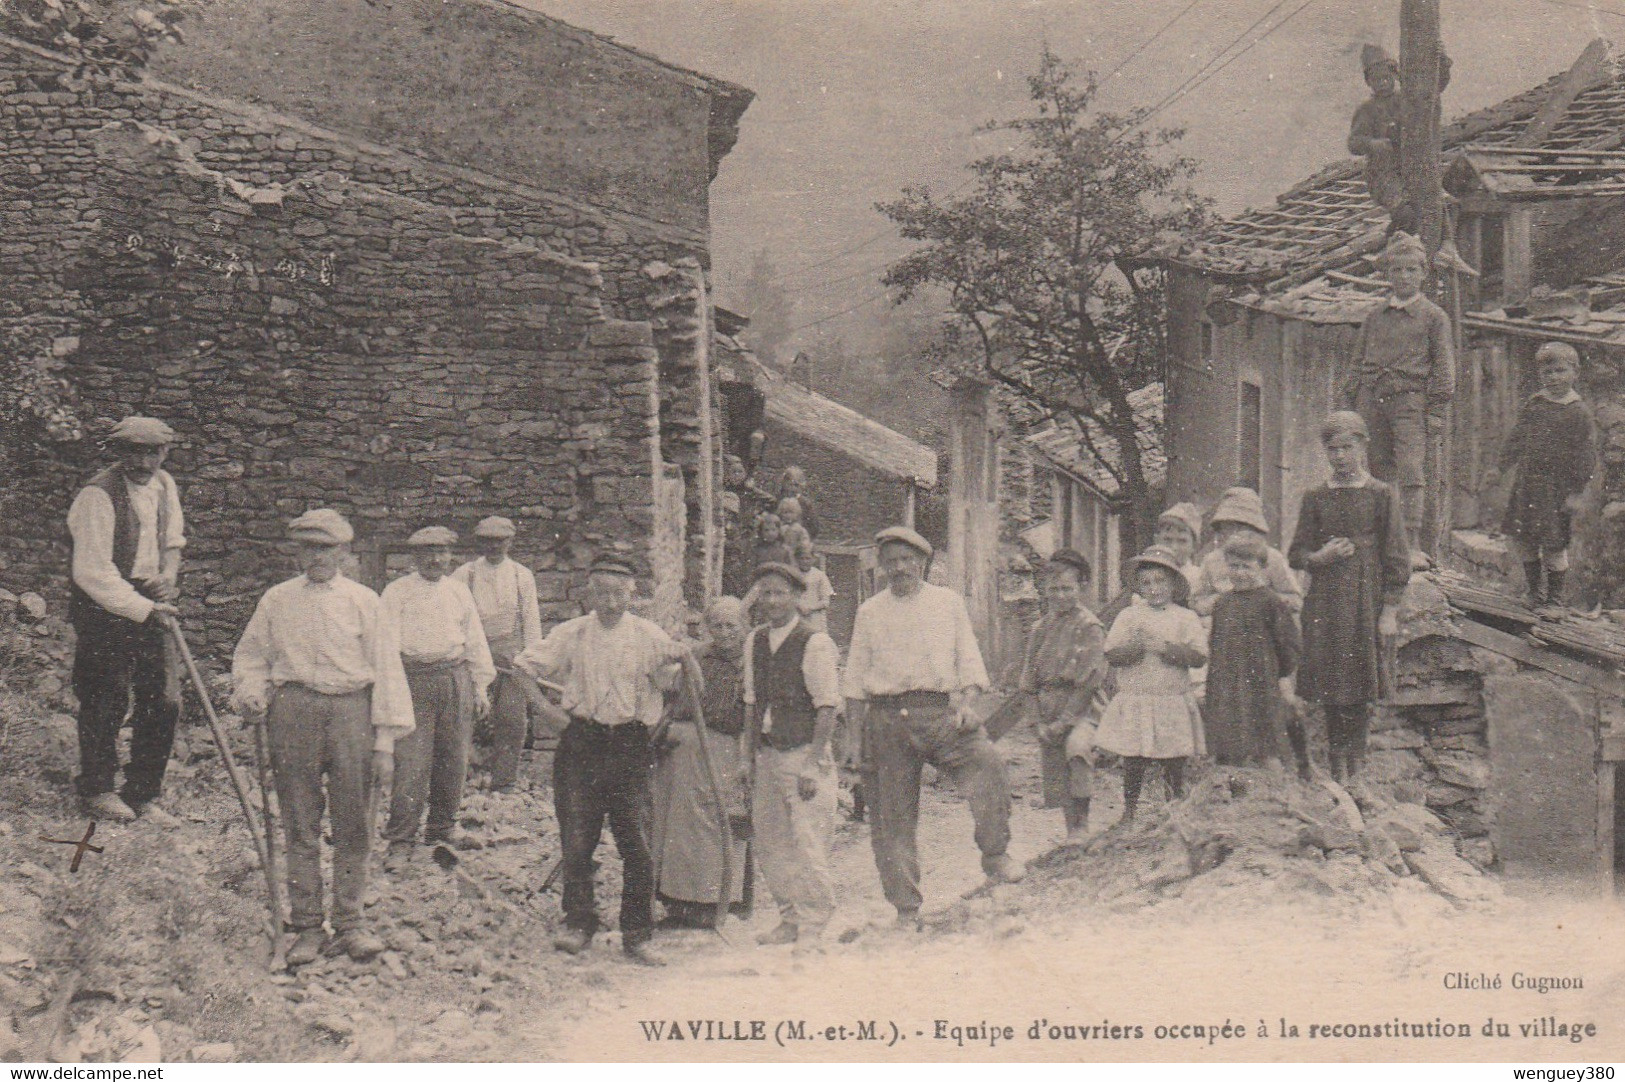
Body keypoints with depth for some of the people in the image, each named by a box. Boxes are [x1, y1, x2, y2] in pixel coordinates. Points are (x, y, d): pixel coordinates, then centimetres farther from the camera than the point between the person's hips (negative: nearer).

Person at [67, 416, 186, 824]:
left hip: (152, 606, 7)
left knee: (165, 701, 4)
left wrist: (168, 577, 2)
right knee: (105, 703, 1)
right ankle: (97, 791, 19)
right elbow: (93, 573, -19)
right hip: (105, 610, -7)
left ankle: (144, 795, 16)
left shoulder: (164, 485, 7)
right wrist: (143, 609, -18)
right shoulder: (98, 496, -16)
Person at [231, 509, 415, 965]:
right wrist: (251, 695, -4)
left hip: (351, 710, -1)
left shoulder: (364, 602, 7)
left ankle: (350, 923, 12)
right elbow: (249, 656, 18)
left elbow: (386, 671, 5)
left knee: (353, 826, 2)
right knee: (300, 825, 3)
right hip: (292, 710, 1)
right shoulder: (277, 600, 12)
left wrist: (384, 742, -1)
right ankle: (306, 926, 11)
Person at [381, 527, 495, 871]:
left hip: (455, 678, 4)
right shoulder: (397, 592, 1)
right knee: (411, 762, -9)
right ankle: (400, 842, -6)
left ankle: (442, 826, 26)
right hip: (414, 678, -4)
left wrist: (481, 688, 15)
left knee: (454, 758, 8)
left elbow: (475, 641, 18)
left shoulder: (459, 591, 13)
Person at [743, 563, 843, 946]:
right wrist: (756, 755, 11)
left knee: (808, 843, -7)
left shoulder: (816, 644, -10)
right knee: (771, 843, 10)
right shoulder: (755, 642, 10)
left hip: (805, 755, -7)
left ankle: (812, 927, 2)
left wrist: (812, 763, -17)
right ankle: (790, 920, 22)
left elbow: (827, 707, -12)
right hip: (768, 754, 7)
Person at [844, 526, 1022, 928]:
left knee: (986, 763, -26)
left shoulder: (948, 603, 12)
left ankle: (995, 854, -8)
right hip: (886, 717, 1)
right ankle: (906, 906, 11)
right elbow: (856, 676, 14)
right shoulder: (869, 612, 13)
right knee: (892, 817, 1)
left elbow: (968, 660, 10)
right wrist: (855, 730, 7)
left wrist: (964, 703, -6)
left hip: (941, 711, -1)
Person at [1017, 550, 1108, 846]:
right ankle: (1072, 832, 22)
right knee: (1055, 776, 7)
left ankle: (1082, 824, -27)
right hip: (1048, 714, 6)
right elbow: (1028, 682, 14)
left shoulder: (1089, 628, -4)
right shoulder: (1042, 629, 12)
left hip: (1080, 709, -6)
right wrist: (1040, 721, 1)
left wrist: (1065, 721, -15)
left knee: (1077, 747, -33)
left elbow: (1090, 681, -11)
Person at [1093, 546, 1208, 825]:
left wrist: (1167, 648, -18)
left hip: (1174, 701, 0)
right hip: (1134, 702, 1)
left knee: (1174, 764, 2)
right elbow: (1111, 655, -1)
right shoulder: (1128, 616, 8)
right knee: (1133, 762, 2)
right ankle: (1128, 814, 14)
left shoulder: (1186, 618, 5)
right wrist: (1136, 646, -18)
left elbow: (1200, 657, -7)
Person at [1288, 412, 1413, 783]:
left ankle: (1356, 760, 2)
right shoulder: (1315, 498, 10)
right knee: (1331, 687, 1)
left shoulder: (1382, 495, 2)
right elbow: (1296, 554, 14)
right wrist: (1320, 557, -8)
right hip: (1325, 602, 2)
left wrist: (1390, 609, -5)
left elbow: (1397, 558, 1)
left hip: (1366, 599, -2)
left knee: (1361, 688, -4)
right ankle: (1338, 769, 7)